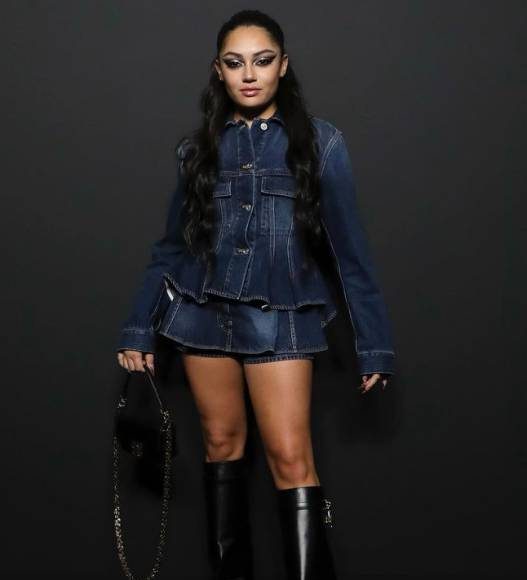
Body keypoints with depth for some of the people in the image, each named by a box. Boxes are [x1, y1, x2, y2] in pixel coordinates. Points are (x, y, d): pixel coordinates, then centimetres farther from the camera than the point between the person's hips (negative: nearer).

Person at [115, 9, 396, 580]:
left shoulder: (319, 142, -3)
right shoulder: (198, 147, 5)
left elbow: (349, 249, -2)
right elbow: (170, 248, 10)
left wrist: (373, 344, -3)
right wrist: (138, 329, 6)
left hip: (279, 318, -3)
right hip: (202, 312, 3)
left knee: (291, 456, -10)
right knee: (221, 442, 11)